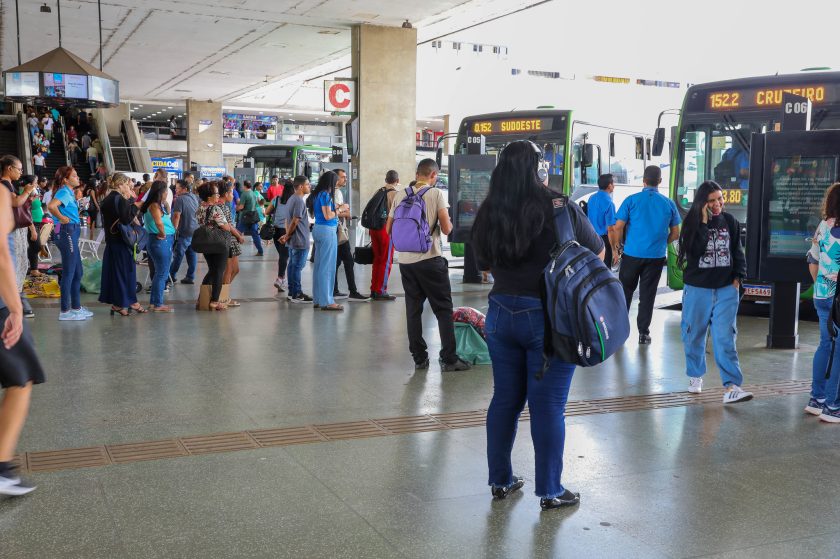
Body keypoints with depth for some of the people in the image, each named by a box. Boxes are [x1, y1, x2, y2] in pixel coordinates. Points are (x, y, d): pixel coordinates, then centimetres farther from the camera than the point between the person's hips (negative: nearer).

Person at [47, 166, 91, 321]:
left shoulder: (69, 192, 14)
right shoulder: (64, 192, -14)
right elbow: (51, 206, -32)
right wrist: (62, 218, -19)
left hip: (72, 233, 10)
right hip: (68, 233, -10)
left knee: (77, 273, 15)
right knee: (68, 273, -4)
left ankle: (76, 307, 23)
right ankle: (65, 311, 2)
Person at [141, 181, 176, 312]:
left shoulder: (157, 204, 12)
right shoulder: (155, 205, -17)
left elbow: (167, 214, 29)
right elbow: (159, 222, -32)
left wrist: (165, 203, 16)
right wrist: (162, 234, -18)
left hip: (165, 241, 10)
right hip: (161, 241, -10)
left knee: (159, 272, 18)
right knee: (162, 273, -2)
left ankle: (153, 302, 25)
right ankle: (158, 304, 4)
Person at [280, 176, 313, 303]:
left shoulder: (291, 199, 14)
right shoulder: (299, 201, -18)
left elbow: (288, 219, 14)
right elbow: (295, 221, -20)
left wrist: (287, 235, 8)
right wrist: (287, 236, -8)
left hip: (293, 240, 10)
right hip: (300, 240, -10)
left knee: (292, 265, 12)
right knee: (297, 266, -5)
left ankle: (291, 292, 18)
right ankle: (297, 294, -1)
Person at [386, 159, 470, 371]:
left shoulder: (400, 195, 7)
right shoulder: (437, 194, -4)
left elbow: (389, 229, 9)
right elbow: (446, 229, -9)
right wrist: (449, 223, 13)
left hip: (405, 260, 4)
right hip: (430, 259, -4)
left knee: (413, 309, 10)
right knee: (443, 309, 4)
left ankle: (419, 358, 14)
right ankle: (449, 359, 3)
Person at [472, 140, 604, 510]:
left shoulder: (487, 215, 0)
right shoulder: (561, 209, -13)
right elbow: (598, 253, 1)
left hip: (501, 314, 5)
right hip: (549, 317, -4)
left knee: (505, 398, 15)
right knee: (548, 405, 4)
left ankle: (500, 480, 26)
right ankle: (550, 492, 15)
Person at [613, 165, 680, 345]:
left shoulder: (631, 200, -6)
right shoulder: (669, 204, 1)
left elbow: (618, 227, -9)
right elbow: (675, 234, 6)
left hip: (632, 254, -1)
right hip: (656, 256, 1)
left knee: (625, 290, 14)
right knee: (647, 294, 7)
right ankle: (643, 332, 12)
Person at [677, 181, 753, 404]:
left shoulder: (730, 221, 4)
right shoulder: (692, 222, -4)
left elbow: (737, 251, 12)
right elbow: (693, 250, -19)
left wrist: (737, 277, 3)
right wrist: (704, 222, -21)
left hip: (726, 289, 1)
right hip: (697, 289, -1)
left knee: (725, 338, -7)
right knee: (694, 335, 11)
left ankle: (731, 386, -11)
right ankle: (695, 375, 31)